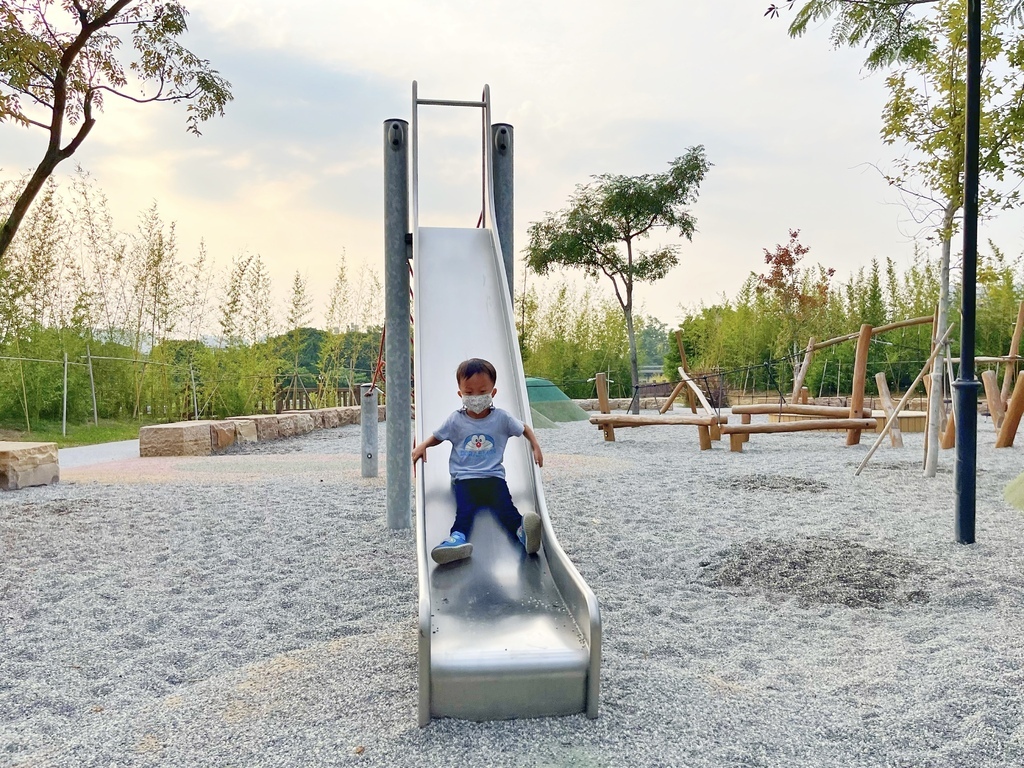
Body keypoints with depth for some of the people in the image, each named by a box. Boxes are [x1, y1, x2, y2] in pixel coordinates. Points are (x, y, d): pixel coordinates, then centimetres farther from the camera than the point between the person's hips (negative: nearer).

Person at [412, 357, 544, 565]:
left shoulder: (502, 418, 6)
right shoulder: (455, 420, 6)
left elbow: (524, 428, 21)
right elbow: (437, 437, 21)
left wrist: (535, 446, 5)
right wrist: (422, 446, 1)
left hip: (493, 476, 1)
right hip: (464, 477, 0)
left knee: (504, 505, -30)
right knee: (465, 507, -32)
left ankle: (521, 529, -58)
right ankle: (458, 537, -59)